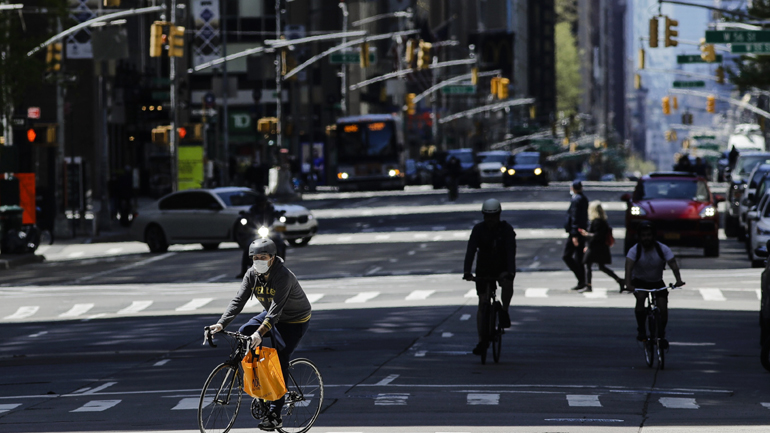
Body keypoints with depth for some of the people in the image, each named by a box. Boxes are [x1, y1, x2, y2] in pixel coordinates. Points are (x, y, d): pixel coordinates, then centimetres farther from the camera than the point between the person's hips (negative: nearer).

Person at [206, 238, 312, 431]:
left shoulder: (283, 276, -32)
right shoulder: (252, 274, -11)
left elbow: (276, 308, -40)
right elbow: (238, 300, -17)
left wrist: (260, 332, -51)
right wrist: (221, 324, -31)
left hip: (295, 321, -7)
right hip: (271, 315, 7)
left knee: (280, 363, -12)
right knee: (243, 334, -13)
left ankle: (275, 415, -7)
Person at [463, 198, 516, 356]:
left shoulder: (507, 229, -14)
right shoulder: (478, 229, -10)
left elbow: (511, 251, -25)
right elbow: (471, 250, -21)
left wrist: (511, 271, -42)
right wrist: (467, 271, -36)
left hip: (502, 269, -1)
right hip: (484, 270, 1)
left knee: (507, 282, -35)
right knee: (483, 303, -6)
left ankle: (504, 312, -10)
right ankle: (482, 340, 0)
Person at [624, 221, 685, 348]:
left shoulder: (663, 249, -16)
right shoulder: (635, 250, -19)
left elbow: (673, 264, -26)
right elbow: (629, 266, -33)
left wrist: (678, 280, -45)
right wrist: (628, 284, -51)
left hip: (657, 282, 2)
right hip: (639, 281, -2)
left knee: (663, 307, -16)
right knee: (641, 297, -32)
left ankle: (662, 335, 6)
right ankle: (641, 329, -18)